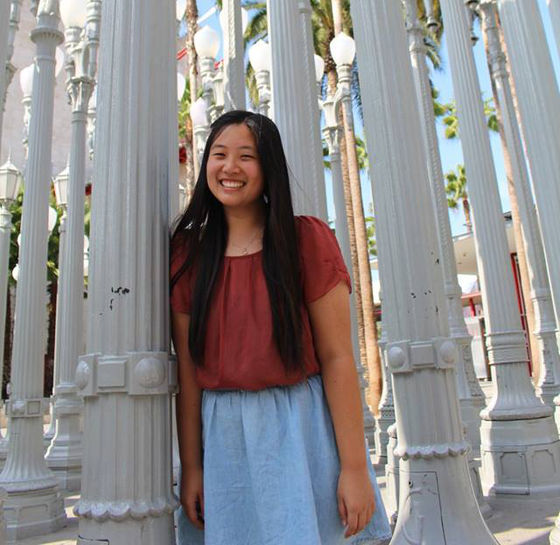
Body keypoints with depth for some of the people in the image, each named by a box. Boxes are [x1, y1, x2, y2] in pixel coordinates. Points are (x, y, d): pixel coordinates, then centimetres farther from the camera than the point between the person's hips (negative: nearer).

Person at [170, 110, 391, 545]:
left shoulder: (308, 238, -5)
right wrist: (191, 466, -1)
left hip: (302, 427, -2)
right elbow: (188, 367, 1)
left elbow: (336, 357, -9)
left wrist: (354, 467, -12)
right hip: (221, 436, 3)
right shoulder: (188, 253, 4)